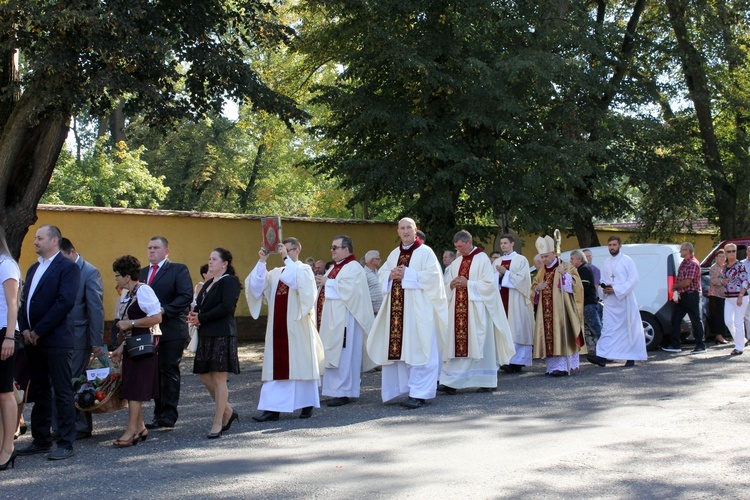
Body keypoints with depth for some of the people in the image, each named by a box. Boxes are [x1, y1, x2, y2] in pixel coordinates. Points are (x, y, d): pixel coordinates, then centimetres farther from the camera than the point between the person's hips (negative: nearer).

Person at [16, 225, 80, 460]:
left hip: (56, 341, -8)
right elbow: (24, 301, 16)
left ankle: (66, 443, 1)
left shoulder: (68, 268, -7)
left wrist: (38, 331, -14)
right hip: (33, 341, 8)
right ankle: (41, 440, 21)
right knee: (39, 392, 13)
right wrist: (25, 329, -1)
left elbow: (65, 302, -16)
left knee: (62, 392, -3)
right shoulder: (33, 269, 19)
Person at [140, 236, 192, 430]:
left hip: (171, 330, -6)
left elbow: (186, 296, -12)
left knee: (169, 371, -5)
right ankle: (159, 414, 14)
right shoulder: (143, 272, 19)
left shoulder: (178, 270, -1)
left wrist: (164, 310, -19)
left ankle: (169, 415, -3)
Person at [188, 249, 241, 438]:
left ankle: (218, 423, 3)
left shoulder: (230, 281, -7)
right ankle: (227, 412, 25)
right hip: (206, 335, 9)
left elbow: (226, 307, -18)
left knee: (219, 379, -4)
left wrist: (201, 318, -14)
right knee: (205, 377, 10)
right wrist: (194, 315, -4)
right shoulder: (209, 283, 20)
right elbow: (200, 305, 20)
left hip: (222, 335, -9)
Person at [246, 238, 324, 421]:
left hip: (297, 326, -5)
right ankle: (273, 408, 1)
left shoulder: (304, 270, 2)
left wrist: (287, 259, -18)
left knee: (301, 364, 1)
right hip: (278, 327, 5)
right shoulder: (276, 273, 15)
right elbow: (257, 287, 2)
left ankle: (307, 404, 13)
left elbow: (297, 282, -21)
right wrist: (262, 261, -5)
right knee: (276, 365, 1)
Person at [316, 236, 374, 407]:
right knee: (333, 355, 9)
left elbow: (348, 289, -23)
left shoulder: (353, 268, -10)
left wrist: (327, 282, -15)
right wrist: (321, 282, 4)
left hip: (344, 320, -10)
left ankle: (343, 393, -4)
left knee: (343, 356, -7)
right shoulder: (336, 268, 19)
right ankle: (336, 390, 15)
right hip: (332, 319, 10)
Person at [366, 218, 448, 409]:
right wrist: (391, 275, -5)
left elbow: (433, 275, -11)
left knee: (417, 349, -7)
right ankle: (403, 387, 13)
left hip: (417, 308, -6)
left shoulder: (425, 252, -1)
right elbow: (381, 274, 18)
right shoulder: (394, 254, 18)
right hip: (397, 309, 6)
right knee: (398, 348, 5)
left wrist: (407, 274, -15)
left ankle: (419, 393, -7)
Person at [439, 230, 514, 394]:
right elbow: (447, 286, 18)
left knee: (479, 346, -3)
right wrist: (452, 284, -5)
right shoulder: (456, 263, 14)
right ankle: (450, 382, 1)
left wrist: (468, 284, -15)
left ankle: (487, 382, 6)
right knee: (456, 344, 1)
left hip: (476, 311, -5)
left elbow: (490, 283, -10)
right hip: (458, 310, 6)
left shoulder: (482, 259, -3)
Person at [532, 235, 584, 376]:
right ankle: (554, 365, 3)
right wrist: (537, 288, 1)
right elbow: (534, 287, 24)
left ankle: (563, 366, -15)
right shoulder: (542, 271, 17)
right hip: (546, 311, 6)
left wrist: (564, 274, -24)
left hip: (561, 310, -6)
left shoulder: (566, 266, 0)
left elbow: (575, 284, -9)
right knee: (548, 338, 0)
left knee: (562, 335, -12)